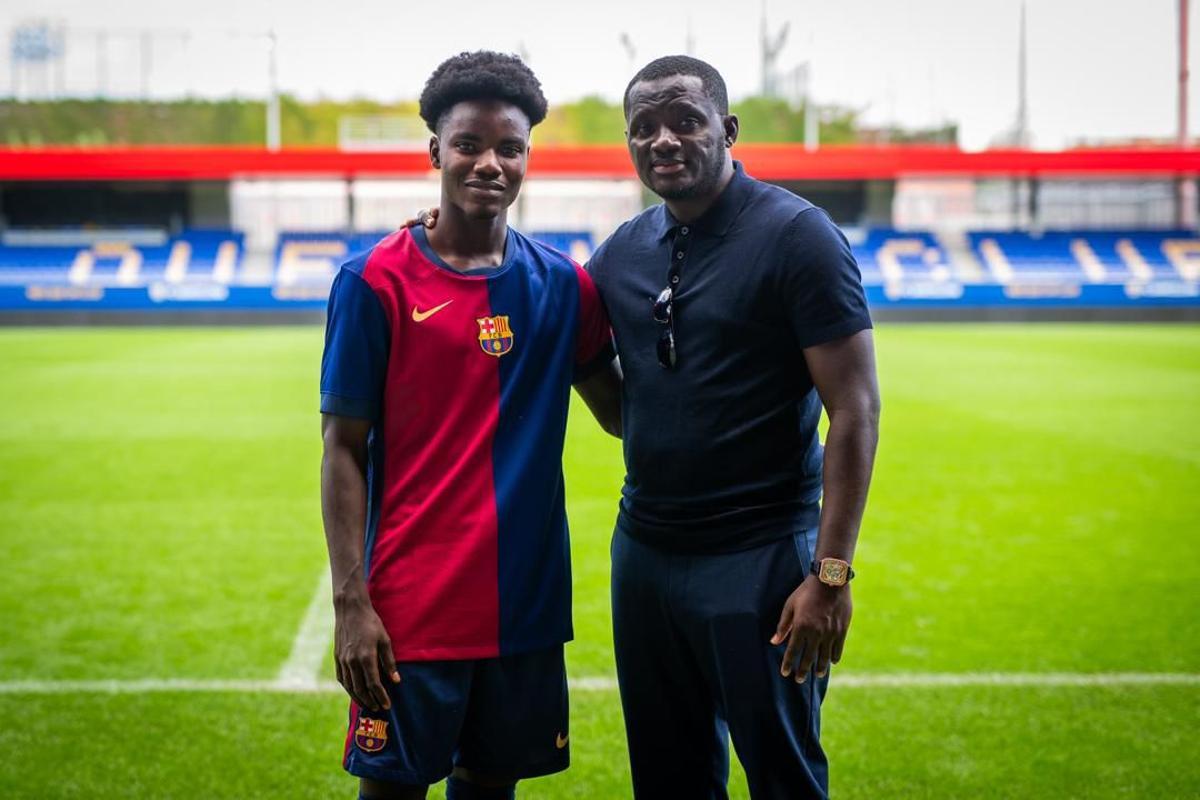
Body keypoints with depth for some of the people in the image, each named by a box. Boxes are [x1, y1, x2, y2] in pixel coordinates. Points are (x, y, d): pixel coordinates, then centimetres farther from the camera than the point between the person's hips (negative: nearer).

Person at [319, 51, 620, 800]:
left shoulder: (561, 283, 4)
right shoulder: (376, 281, -7)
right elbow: (343, 449, -5)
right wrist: (350, 602, -11)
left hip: (528, 601, 4)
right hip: (411, 609, -3)